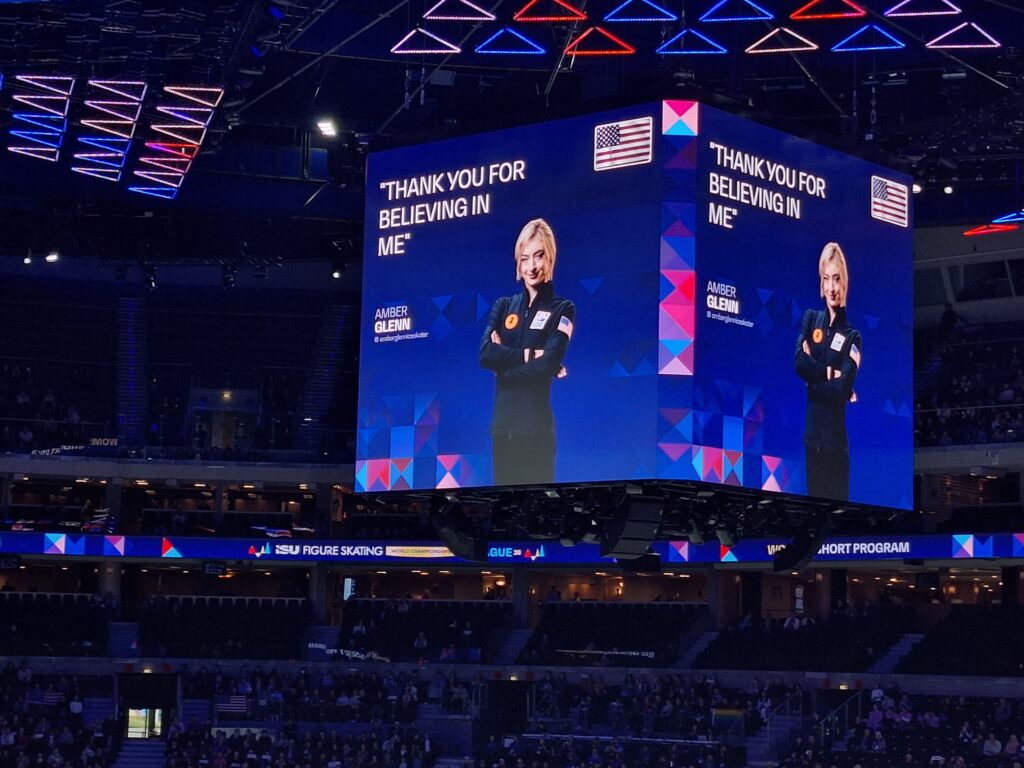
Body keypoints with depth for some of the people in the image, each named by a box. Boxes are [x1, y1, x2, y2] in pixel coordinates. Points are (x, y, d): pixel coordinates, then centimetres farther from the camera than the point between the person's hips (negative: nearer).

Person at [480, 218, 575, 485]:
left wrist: (505, 359, -4)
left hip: (536, 428, -5)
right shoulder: (504, 306, 13)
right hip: (502, 426, 5)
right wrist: (529, 355, -12)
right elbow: (485, 353, -4)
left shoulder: (562, 309, 1)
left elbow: (547, 366, -12)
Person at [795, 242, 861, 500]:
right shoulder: (811, 319, 8)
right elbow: (798, 361, -10)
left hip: (836, 442, -4)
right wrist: (829, 374, -14)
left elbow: (842, 390, -14)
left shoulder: (851, 336, -3)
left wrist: (812, 380, -8)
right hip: (812, 437, 4)